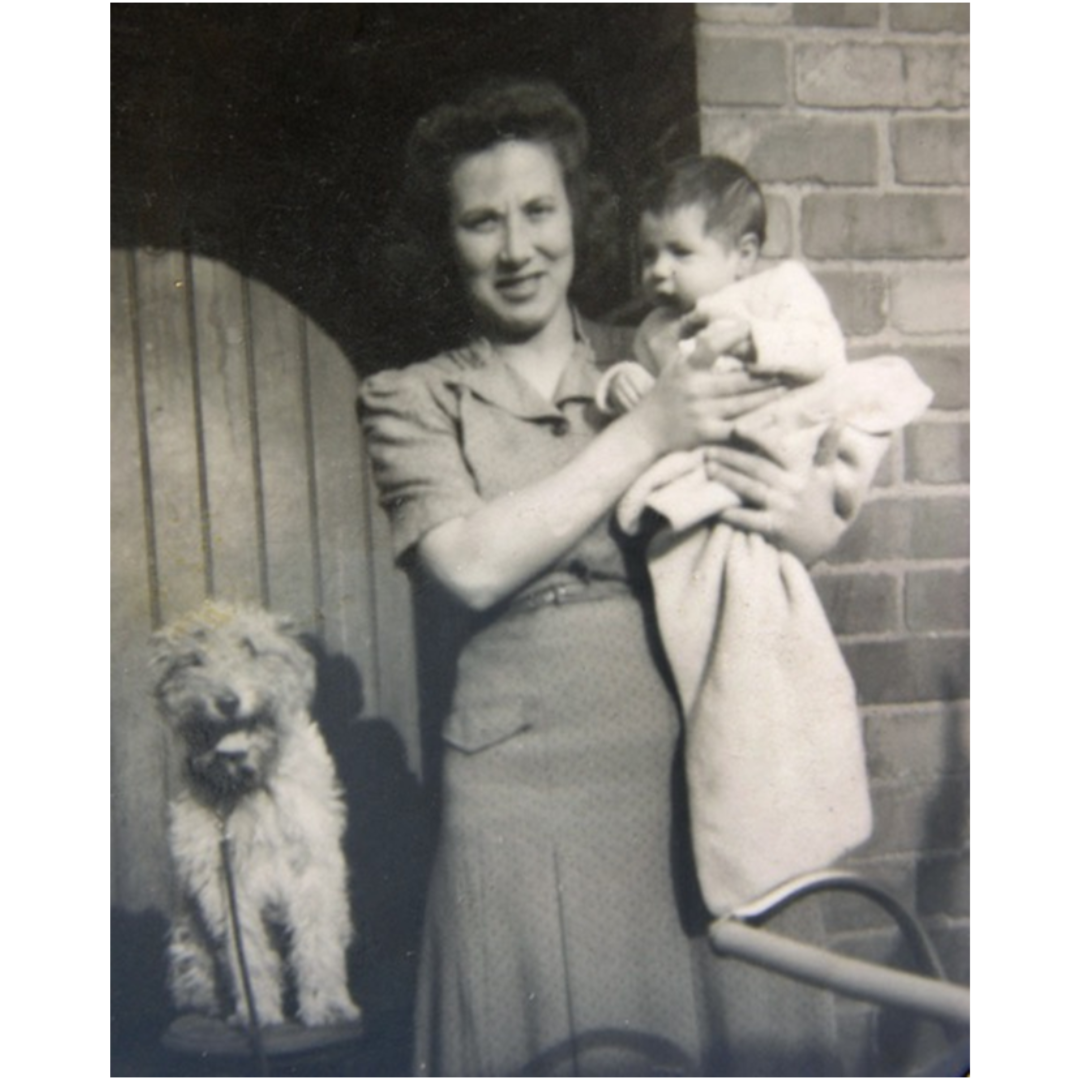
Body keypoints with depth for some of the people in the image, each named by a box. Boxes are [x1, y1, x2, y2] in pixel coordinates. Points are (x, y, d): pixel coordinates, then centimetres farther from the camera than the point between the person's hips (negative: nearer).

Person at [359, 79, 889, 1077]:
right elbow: (471, 567, -12)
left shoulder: (654, 366, 10)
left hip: (698, 771, 2)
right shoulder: (411, 401, 4)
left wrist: (817, 528, -8)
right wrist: (641, 436, -12)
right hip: (530, 795, -2)